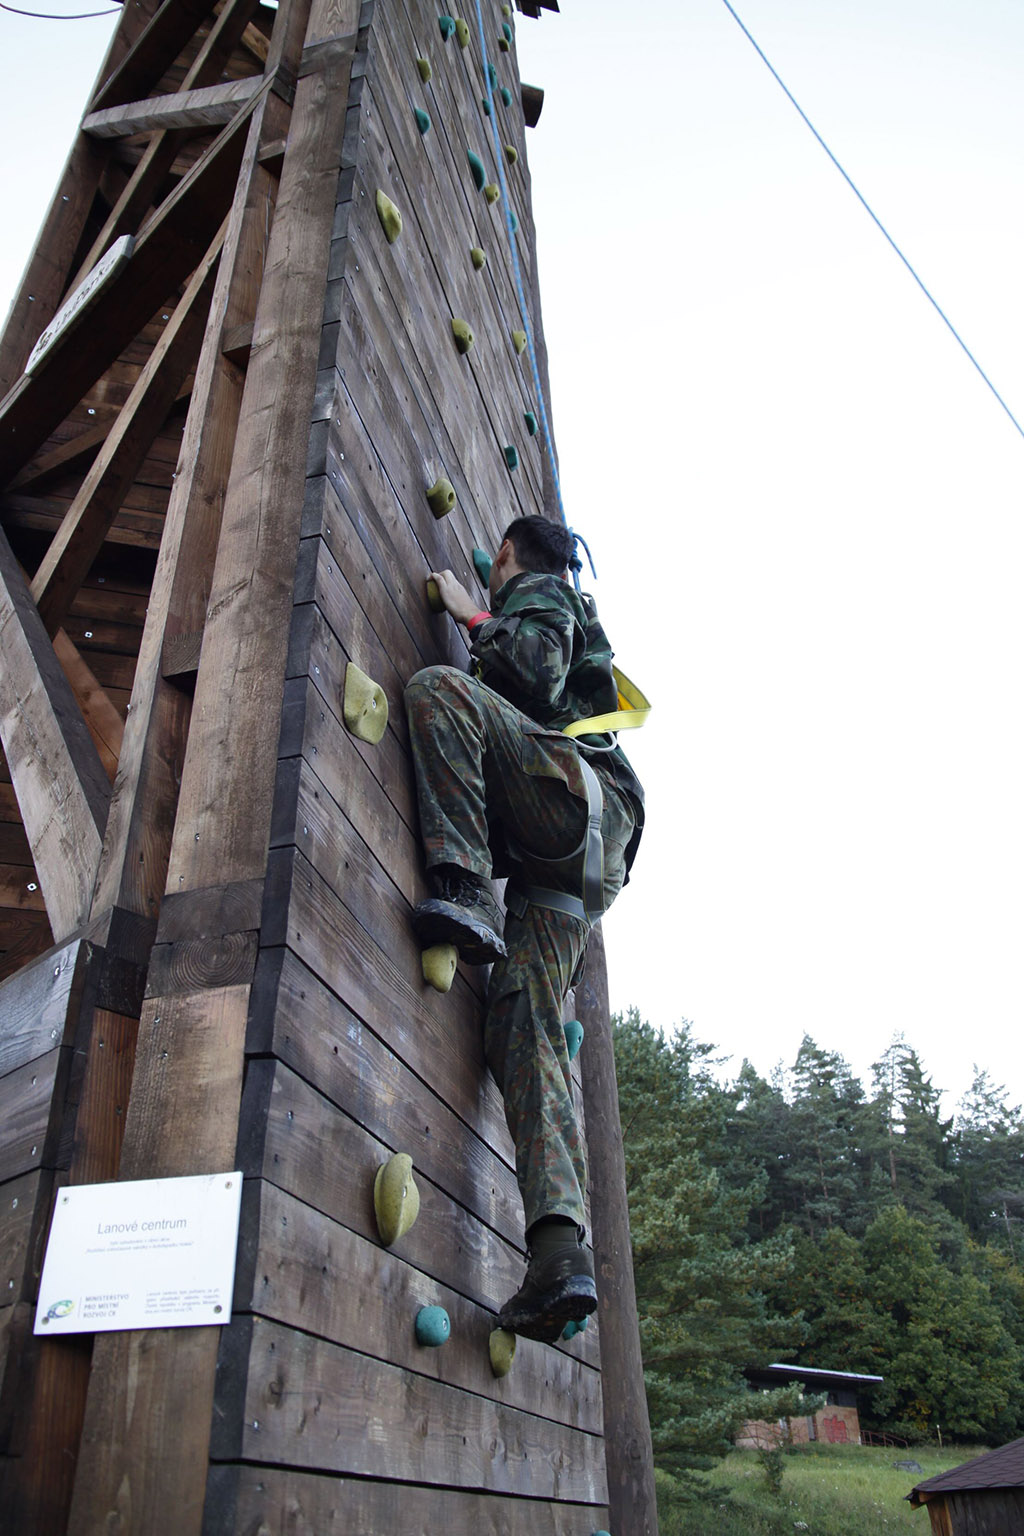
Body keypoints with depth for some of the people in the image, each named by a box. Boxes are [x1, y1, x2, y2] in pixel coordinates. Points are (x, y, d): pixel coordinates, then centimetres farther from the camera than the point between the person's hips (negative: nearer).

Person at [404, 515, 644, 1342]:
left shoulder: (540, 595, 13)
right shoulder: (578, 629, 40)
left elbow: (537, 677, -8)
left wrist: (473, 617, 5)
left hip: (577, 795, -8)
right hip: (581, 861, 8)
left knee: (439, 687, -20)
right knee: (524, 1024, -7)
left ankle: (466, 890, -30)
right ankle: (561, 1250, -19)